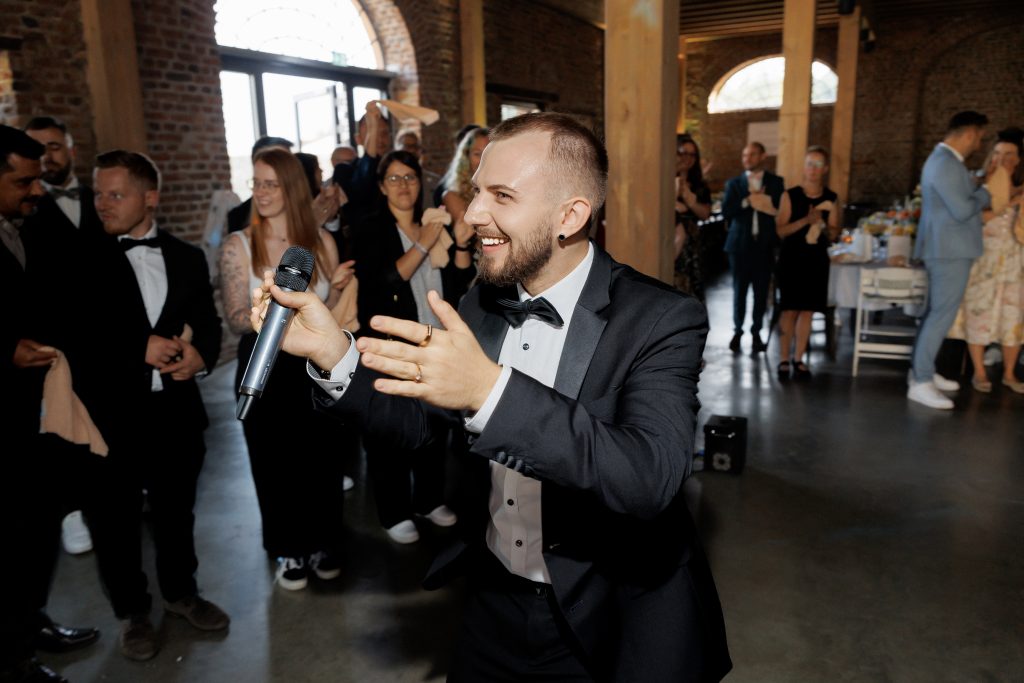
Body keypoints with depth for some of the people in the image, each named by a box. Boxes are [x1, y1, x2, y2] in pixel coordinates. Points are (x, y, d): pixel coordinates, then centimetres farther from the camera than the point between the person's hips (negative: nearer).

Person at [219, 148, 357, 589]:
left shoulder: (321, 241, -1)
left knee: (321, 454, 12)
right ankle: (289, 549, 29)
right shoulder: (239, 247, -7)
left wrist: (337, 290, -17)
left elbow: (330, 311, 5)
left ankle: (323, 542, 32)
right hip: (265, 366, -1)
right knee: (275, 460, 10)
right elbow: (237, 319, -14)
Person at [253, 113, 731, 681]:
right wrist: (333, 352, -16)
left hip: (612, 624, -4)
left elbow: (652, 478, -34)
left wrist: (490, 390, -45)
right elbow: (419, 419, 1)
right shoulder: (483, 303, -3)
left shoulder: (663, 320, -21)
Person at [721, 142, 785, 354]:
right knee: (739, 290, 4)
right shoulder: (734, 183, 8)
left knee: (761, 292, 3)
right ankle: (737, 331, 15)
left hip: (764, 245, 0)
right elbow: (726, 211, -4)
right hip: (740, 244, 0)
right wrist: (747, 201, -14)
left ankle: (756, 332, 13)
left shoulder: (775, 182, 7)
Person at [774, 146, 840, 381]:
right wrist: (806, 220, -19)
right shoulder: (790, 195, -2)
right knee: (789, 309, -4)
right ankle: (784, 360, 4)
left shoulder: (831, 199, 6)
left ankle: (799, 360, 12)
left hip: (817, 259, 3)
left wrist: (824, 227, -13)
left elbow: (834, 234, 8)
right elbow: (780, 230, -7)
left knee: (808, 310, 4)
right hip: (792, 257, -2)